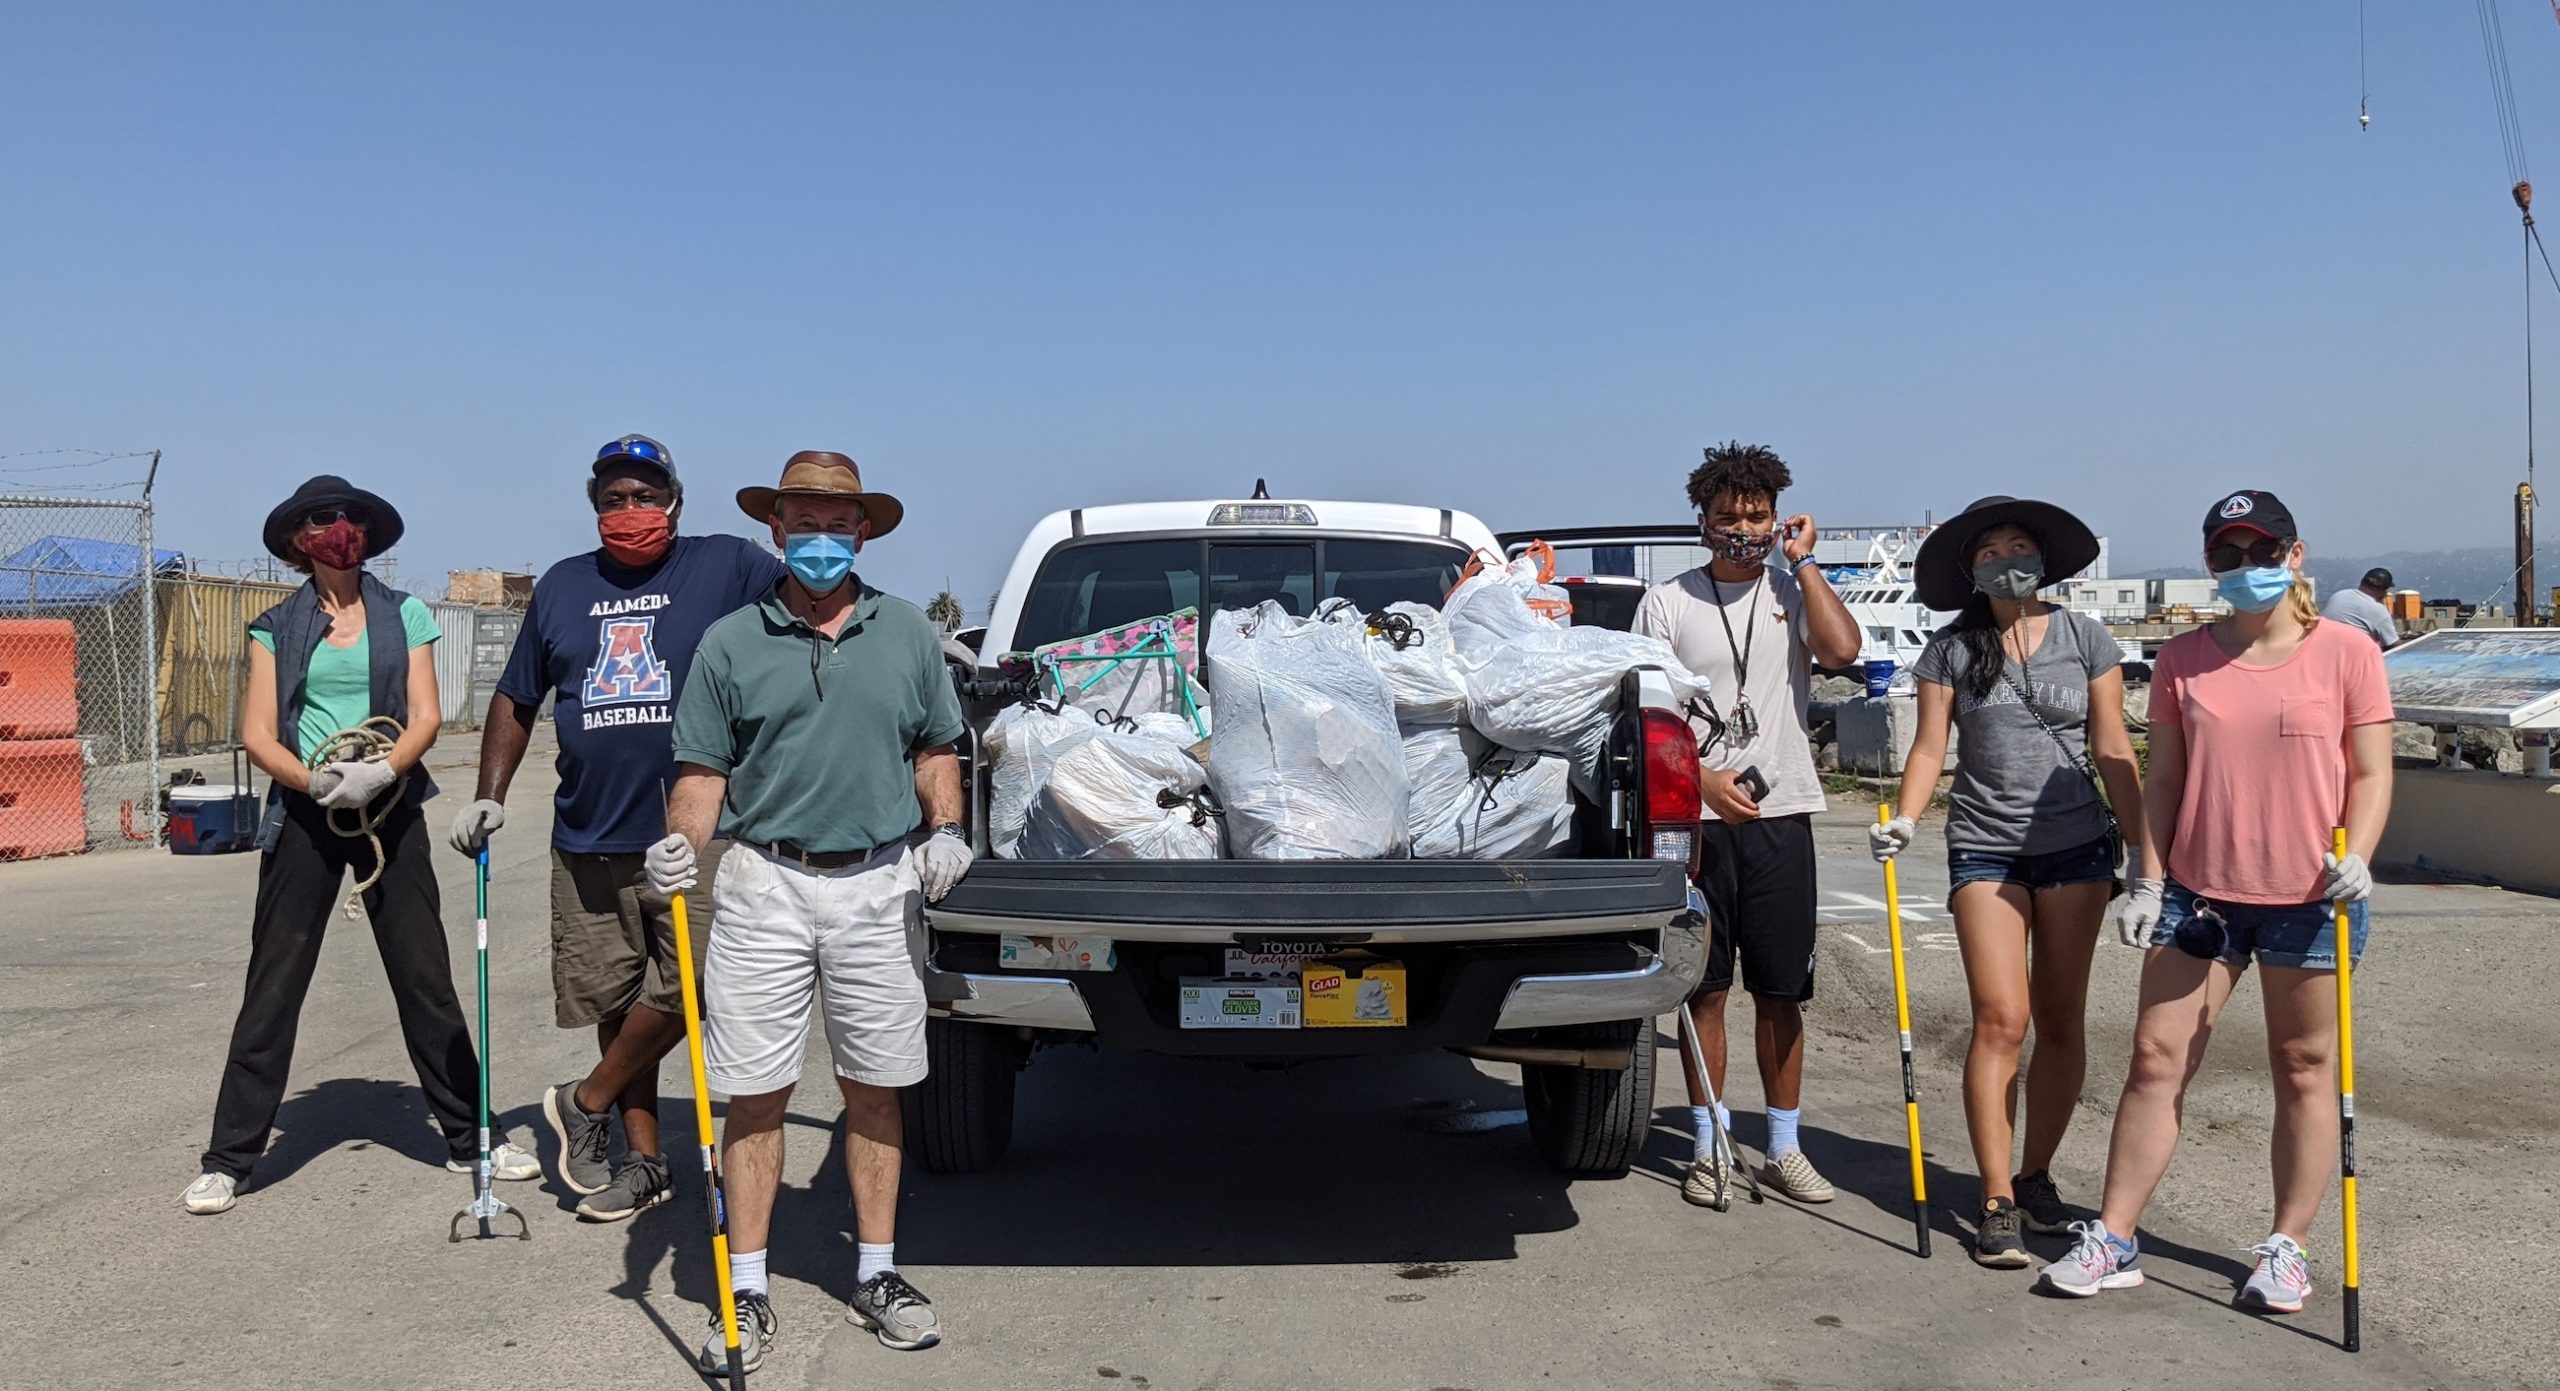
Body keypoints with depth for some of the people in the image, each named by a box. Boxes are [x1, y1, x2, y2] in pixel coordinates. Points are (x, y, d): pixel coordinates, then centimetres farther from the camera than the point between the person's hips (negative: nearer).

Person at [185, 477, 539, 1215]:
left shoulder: (404, 614, 6)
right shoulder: (277, 627, 6)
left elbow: (425, 717, -2)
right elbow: (257, 733, 0)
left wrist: (382, 772, -20)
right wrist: (315, 780, -18)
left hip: (390, 809, 0)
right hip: (303, 815, 0)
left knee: (425, 976, 4)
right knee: (273, 984, 1)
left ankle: (469, 1138, 14)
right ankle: (228, 1159, 11)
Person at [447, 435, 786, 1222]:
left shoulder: (726, 567, 1)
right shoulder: (562, 588, 14)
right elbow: (516, 699, 21)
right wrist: (489, 797, 15)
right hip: (589, 838, 4)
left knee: (683, 986, -11)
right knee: (618, 1001, 8)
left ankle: (586, 1102, 14)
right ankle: (643, 1160, 20)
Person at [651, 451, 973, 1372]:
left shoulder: (909, 633, 9)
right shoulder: (729, 643, 4)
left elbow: (935, 750, 14)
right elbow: (703, 772, 3)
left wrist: (945, 828, -3)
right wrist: (682, 846, -14)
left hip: (880, 887, 1)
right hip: (766, 887, -1)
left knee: (875, 1090, 9)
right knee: (756, 1093, 1)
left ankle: (876, 1275, 21)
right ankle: (746, 1294, 12)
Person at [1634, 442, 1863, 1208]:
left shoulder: (1795, 592, 8)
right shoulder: (1667, 602, 4)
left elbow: (1842, 648, -13)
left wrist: (1802, 563, -5)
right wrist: (1704, 780, -12)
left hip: (1780, 815, 1)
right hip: (1696, 817, -1)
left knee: (1780, 993, 7)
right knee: (1706, 990, 5)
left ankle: (1784, 1147, 19)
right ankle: (1709, 1147, 16)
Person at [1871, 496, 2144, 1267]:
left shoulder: (2085, 639, 4)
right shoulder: (1951, 649, 3)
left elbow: (2113, 752, 4)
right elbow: (1930, 748, 1)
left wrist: (2145, 847, 1)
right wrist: (1905, 819, -16)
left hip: (2077, 847, 1)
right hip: (1984, 849, -1)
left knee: (2060, 1020, 7)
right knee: (2001, 1020, -8)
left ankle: (2037, 1176, 21)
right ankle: (1997, 1202, -3)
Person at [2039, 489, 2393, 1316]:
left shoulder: (2345, 651, -2)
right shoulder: (2183, 659, 5)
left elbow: (2370, 774, 0)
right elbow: (2164, 781, 7)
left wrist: (2354, 856, -16)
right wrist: (2149, 883, 1)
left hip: (2309, 900, -2)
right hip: (2199, 892, 2)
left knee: (2304, 1070, 9)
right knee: (2155, 1060, 2)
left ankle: (2288, 1248, 22)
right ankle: (2114, 1241, 9)